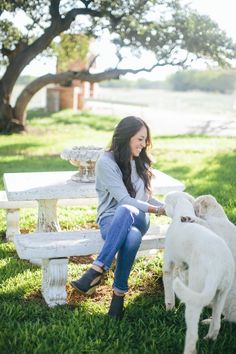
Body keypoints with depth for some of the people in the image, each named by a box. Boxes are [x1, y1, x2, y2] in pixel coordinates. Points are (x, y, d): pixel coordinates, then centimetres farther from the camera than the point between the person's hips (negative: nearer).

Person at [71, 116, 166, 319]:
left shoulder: (141, 162, 15)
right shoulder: (106, 162, -7)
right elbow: (124, 199, -14)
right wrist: (155, 210, -15)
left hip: (137, 219, 4)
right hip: (111, 220, -3)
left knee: (125, 211, -38)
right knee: (133, 236, -41)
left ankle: (97, 271, -38)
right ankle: (120, 291, -31)